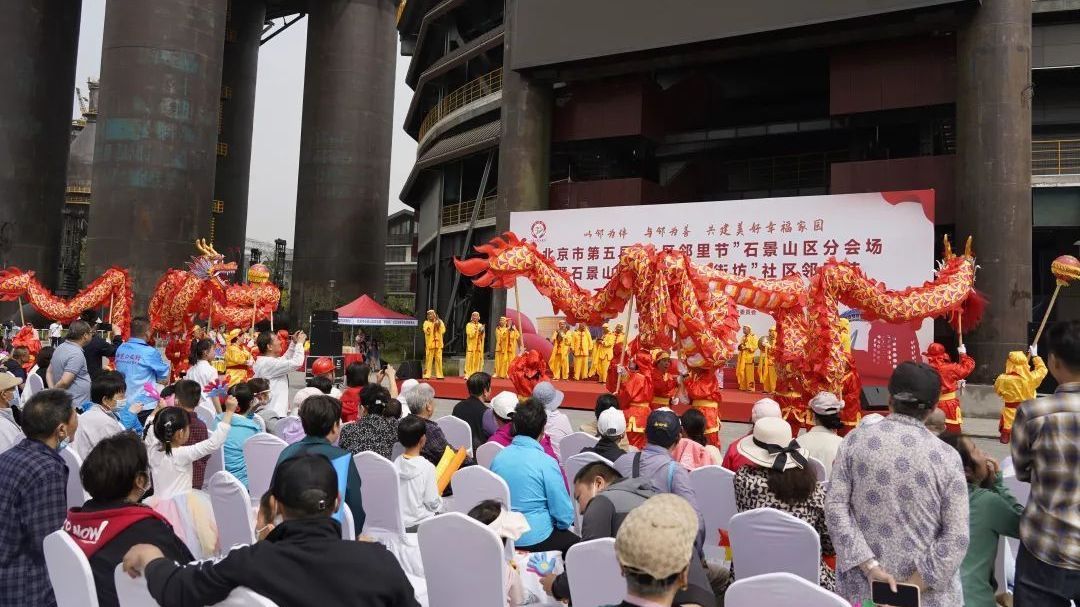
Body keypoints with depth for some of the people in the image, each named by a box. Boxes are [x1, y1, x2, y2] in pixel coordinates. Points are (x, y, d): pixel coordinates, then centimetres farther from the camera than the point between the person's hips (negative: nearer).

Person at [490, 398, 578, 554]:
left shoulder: (498, 458, -3)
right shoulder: (546, 463, -19)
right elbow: (564, 514, -14)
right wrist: (564, 524, 8)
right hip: (536, 539, -6)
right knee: (576, 542, 20)